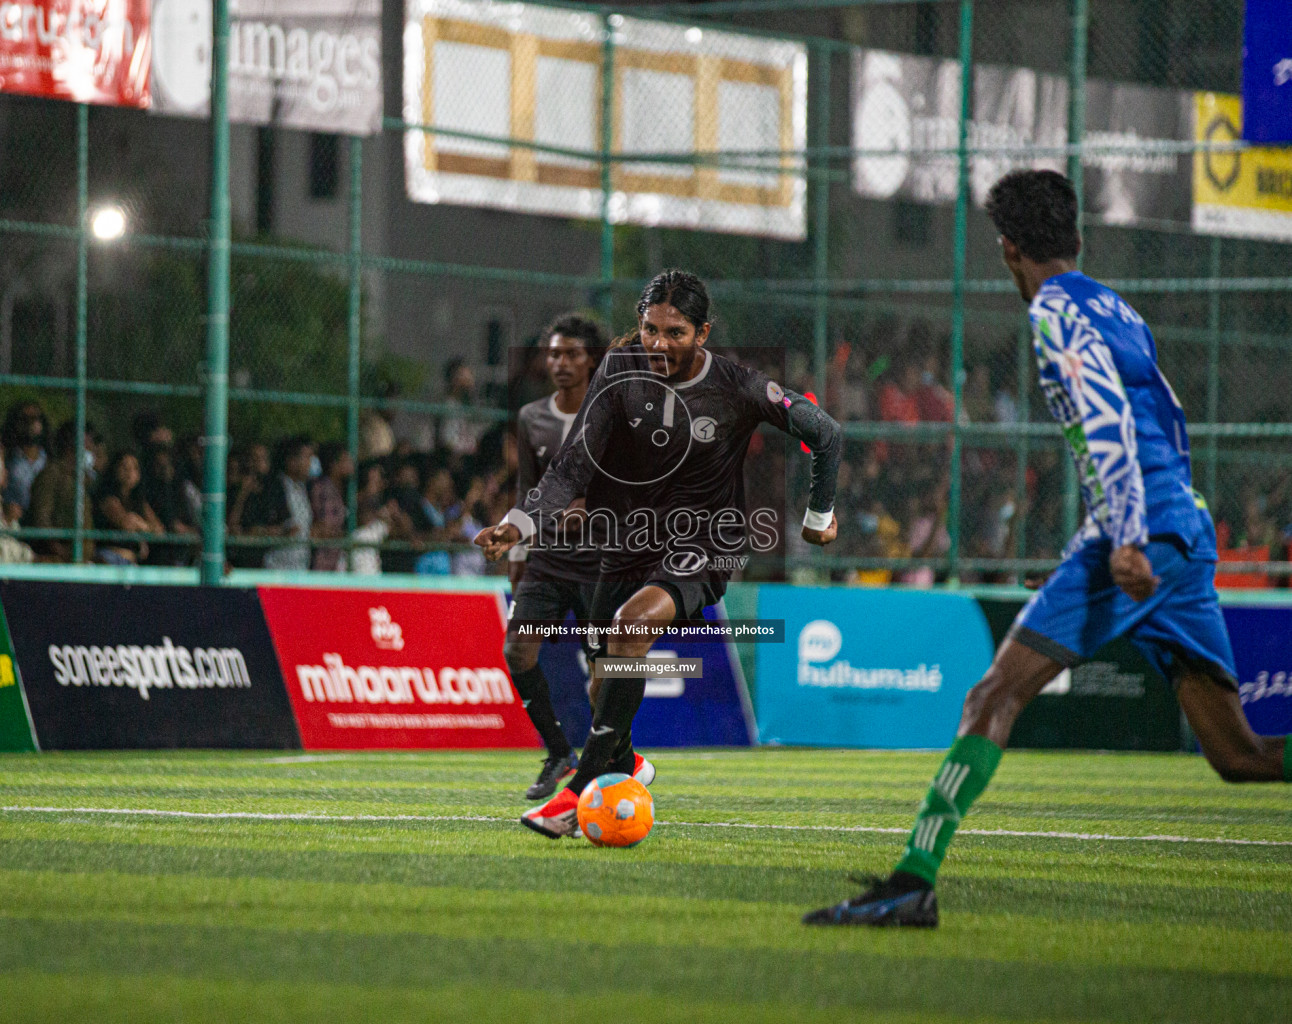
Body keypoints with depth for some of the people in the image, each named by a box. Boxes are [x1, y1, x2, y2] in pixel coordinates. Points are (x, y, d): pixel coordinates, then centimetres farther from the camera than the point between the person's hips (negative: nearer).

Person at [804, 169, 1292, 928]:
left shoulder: (1056, 311, -2)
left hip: (1140, 537, -9)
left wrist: (1128, 539, -24)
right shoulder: (1115, 309, 23)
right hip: (1189, 531, 9)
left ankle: (914, 882, -20)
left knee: (996, 696, -12)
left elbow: (1109, 423, -16)